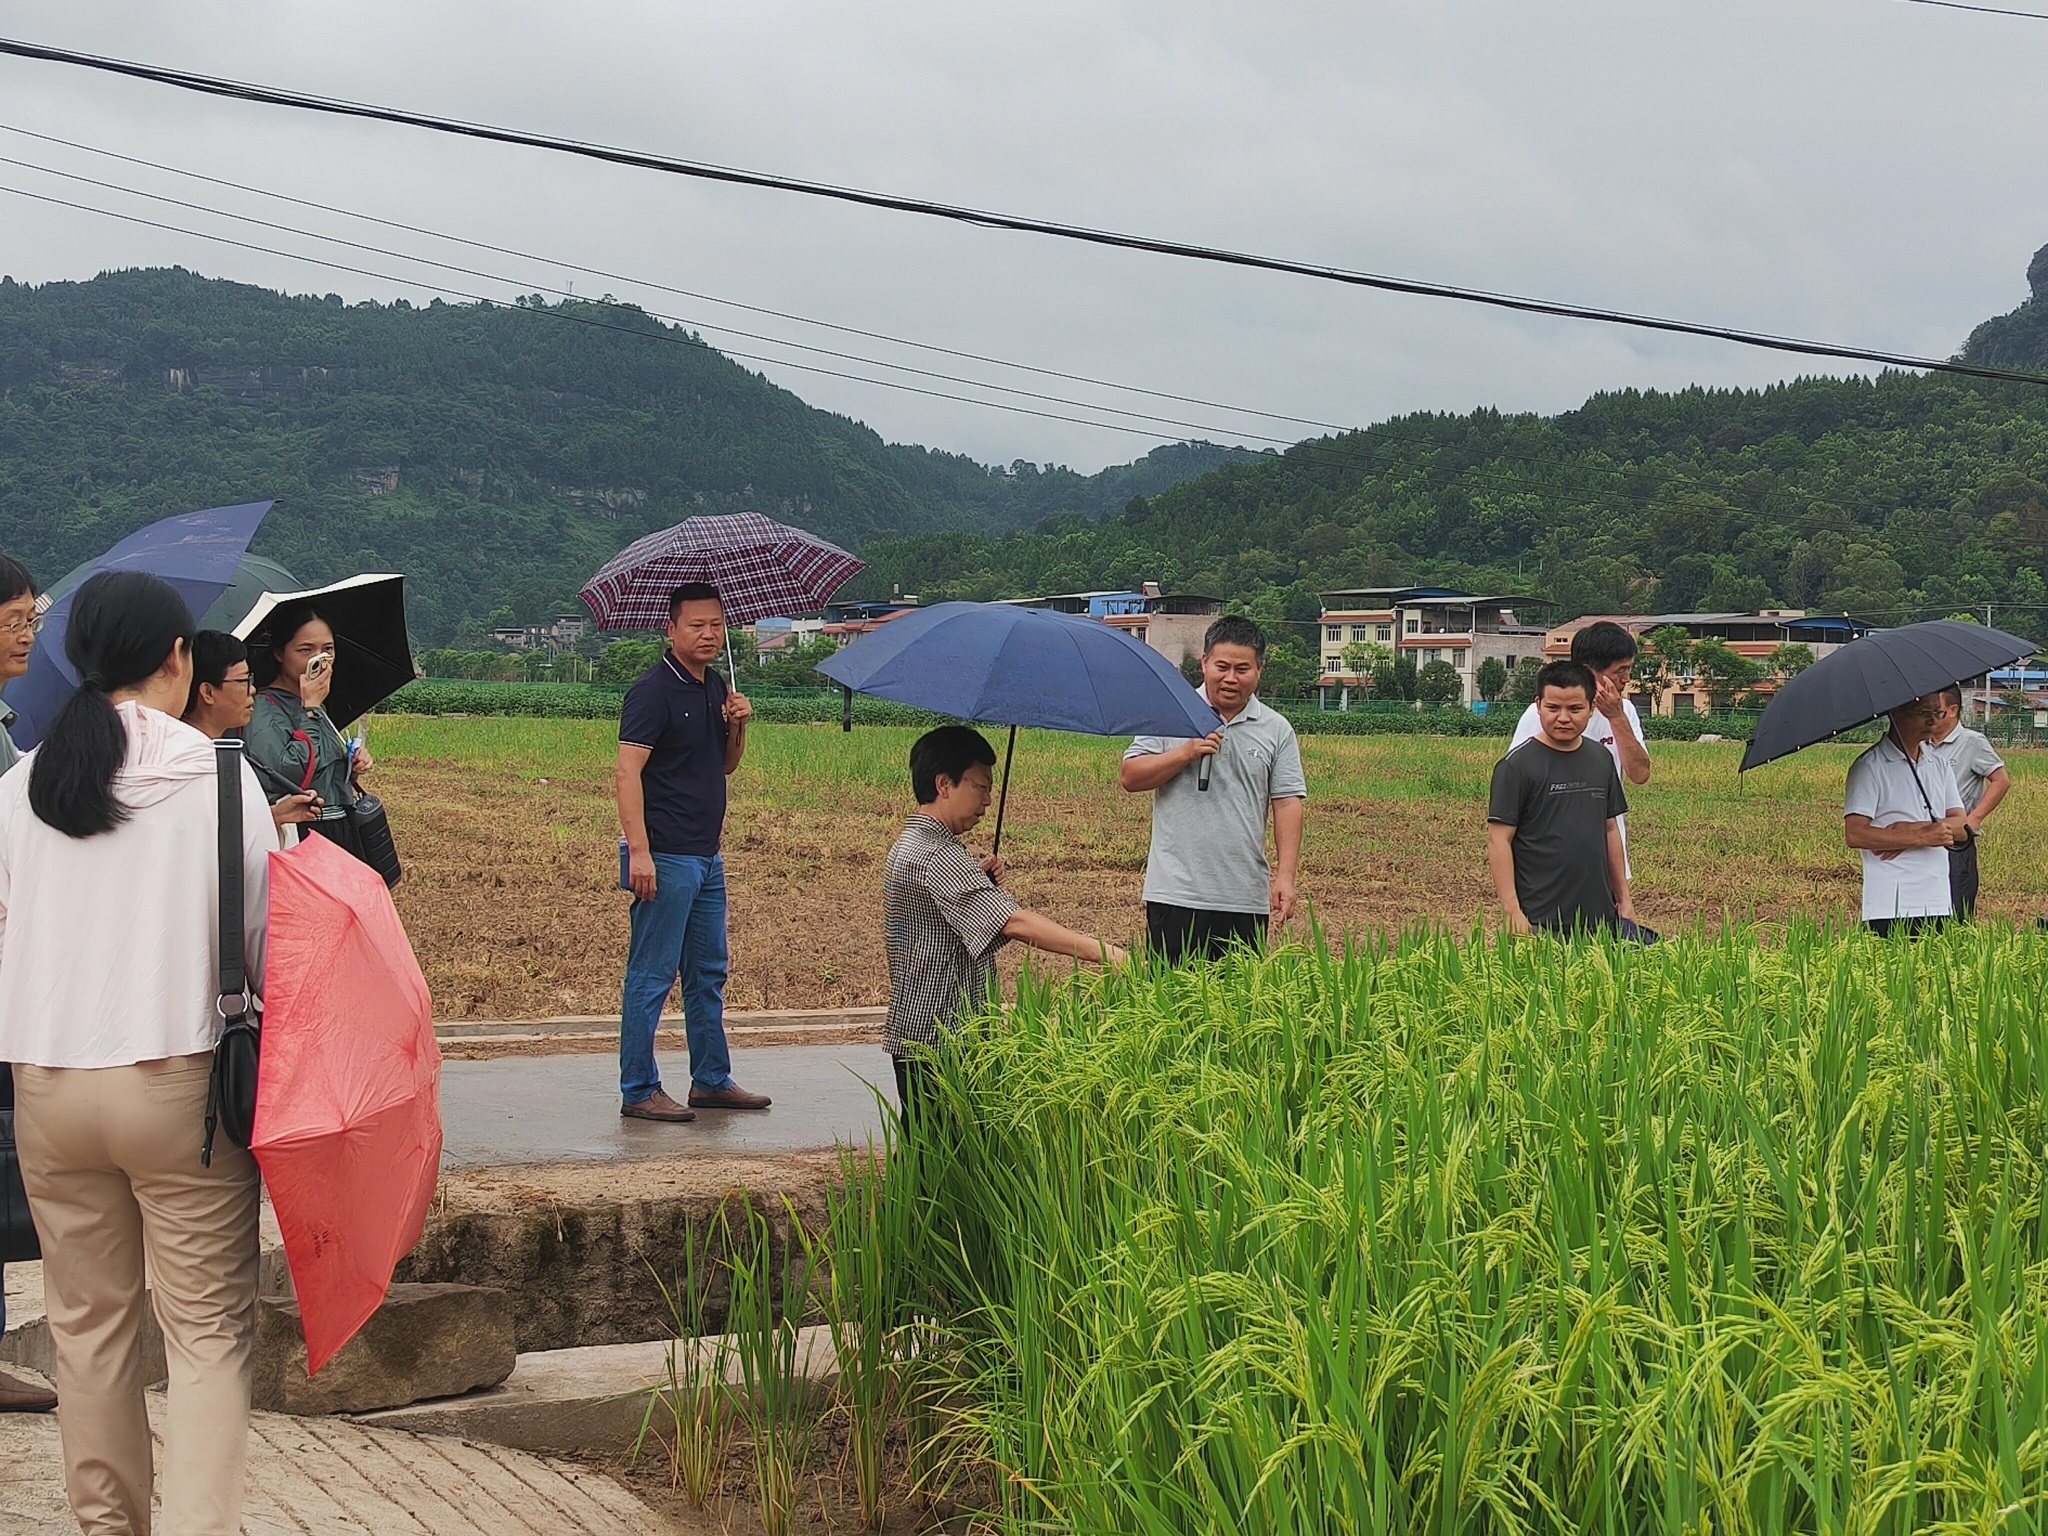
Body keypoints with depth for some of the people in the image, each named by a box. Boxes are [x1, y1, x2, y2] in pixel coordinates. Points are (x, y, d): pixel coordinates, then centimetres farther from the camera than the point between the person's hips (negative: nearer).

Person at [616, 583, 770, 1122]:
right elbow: (628, 771, -18)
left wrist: (738, 726, 2)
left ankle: (712, 1079, 25)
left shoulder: (716, 688, 14)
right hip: (666, 857, -9)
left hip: (707, 857, 9)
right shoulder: (654, 690, -12)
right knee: (652, 975, -3)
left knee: (709, 973, 15)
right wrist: (639, 851, -25)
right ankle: (638, 1091, 3)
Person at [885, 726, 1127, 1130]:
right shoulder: (935, 855, -19)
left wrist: (980, 881, 4)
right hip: (937, 1038, -11)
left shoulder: (910, 845, 15)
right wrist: (1103, 952, -31)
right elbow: (1015, 923, -28)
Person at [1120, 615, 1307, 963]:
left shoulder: (1277, 730, 8)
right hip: (1176, 893, -1)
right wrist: (1186, 753, -12)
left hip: (1246, 898, 2)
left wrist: (1285, 877, -6)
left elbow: (1288, 803, 3)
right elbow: (1131, 778, 1)